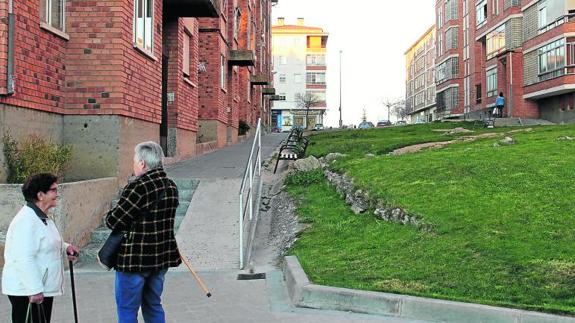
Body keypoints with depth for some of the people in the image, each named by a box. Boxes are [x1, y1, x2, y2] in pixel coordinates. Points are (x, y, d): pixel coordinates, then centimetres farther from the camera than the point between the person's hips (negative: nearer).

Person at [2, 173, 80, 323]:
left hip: (43, 289, 10)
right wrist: (34, 290, -28)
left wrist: (65, 247, 8)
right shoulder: (26, 220, -21)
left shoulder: (43, 218, 13)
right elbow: (24, 259, -27)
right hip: (27, 292, -10)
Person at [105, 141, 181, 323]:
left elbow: (113, 221, -15)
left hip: (135, 258, -7)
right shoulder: (171, 186, 6)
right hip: (162, 257, 8)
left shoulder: (137, 187, -18)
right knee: (154, 306, 19)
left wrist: (110, 215, 6)